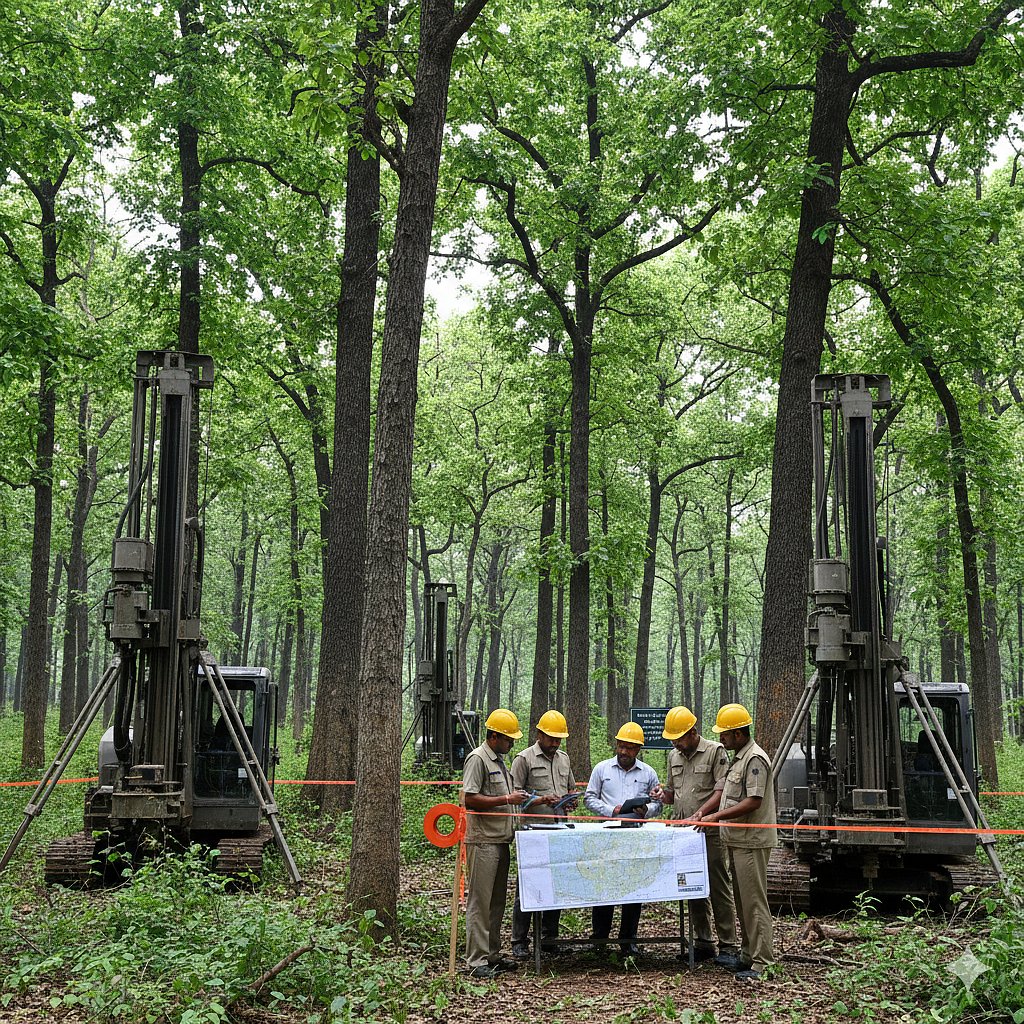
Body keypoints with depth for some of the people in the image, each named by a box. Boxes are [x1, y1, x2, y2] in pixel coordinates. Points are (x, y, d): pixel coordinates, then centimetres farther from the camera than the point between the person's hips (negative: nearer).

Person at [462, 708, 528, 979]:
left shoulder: (500, 759, 18)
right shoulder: (478, 759, -11)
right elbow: (470, 798, -18)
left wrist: (515, 796, 10)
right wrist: (507, 799, -16)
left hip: (500, 840, 10)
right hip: (482, 841, -10)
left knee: (497, 900, 13)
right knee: (479, 901, -6)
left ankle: (492, 955, 21)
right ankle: (476, 960, -3)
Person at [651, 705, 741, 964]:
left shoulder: (715, 752, -5)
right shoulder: (674, 757, 16)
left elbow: (721, 791, -11)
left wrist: (700, 814, -22)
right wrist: (664, 793, 2)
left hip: (710, 832, -7)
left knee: (719, 889, -4)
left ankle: (728, 944, 1)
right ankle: (703, 942, 18)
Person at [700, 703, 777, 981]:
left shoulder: (755, 759, -16)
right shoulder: (738, 758, 16)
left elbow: (753, 802, -23)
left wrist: (717, 815, -21)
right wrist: (707, 814, 17)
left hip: (752, 843, -11)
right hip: (738, 842, 11)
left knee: (754, 902, -7)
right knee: (743, 901, 16)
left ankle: (762, 963, -4)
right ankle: (748, 956, 24)